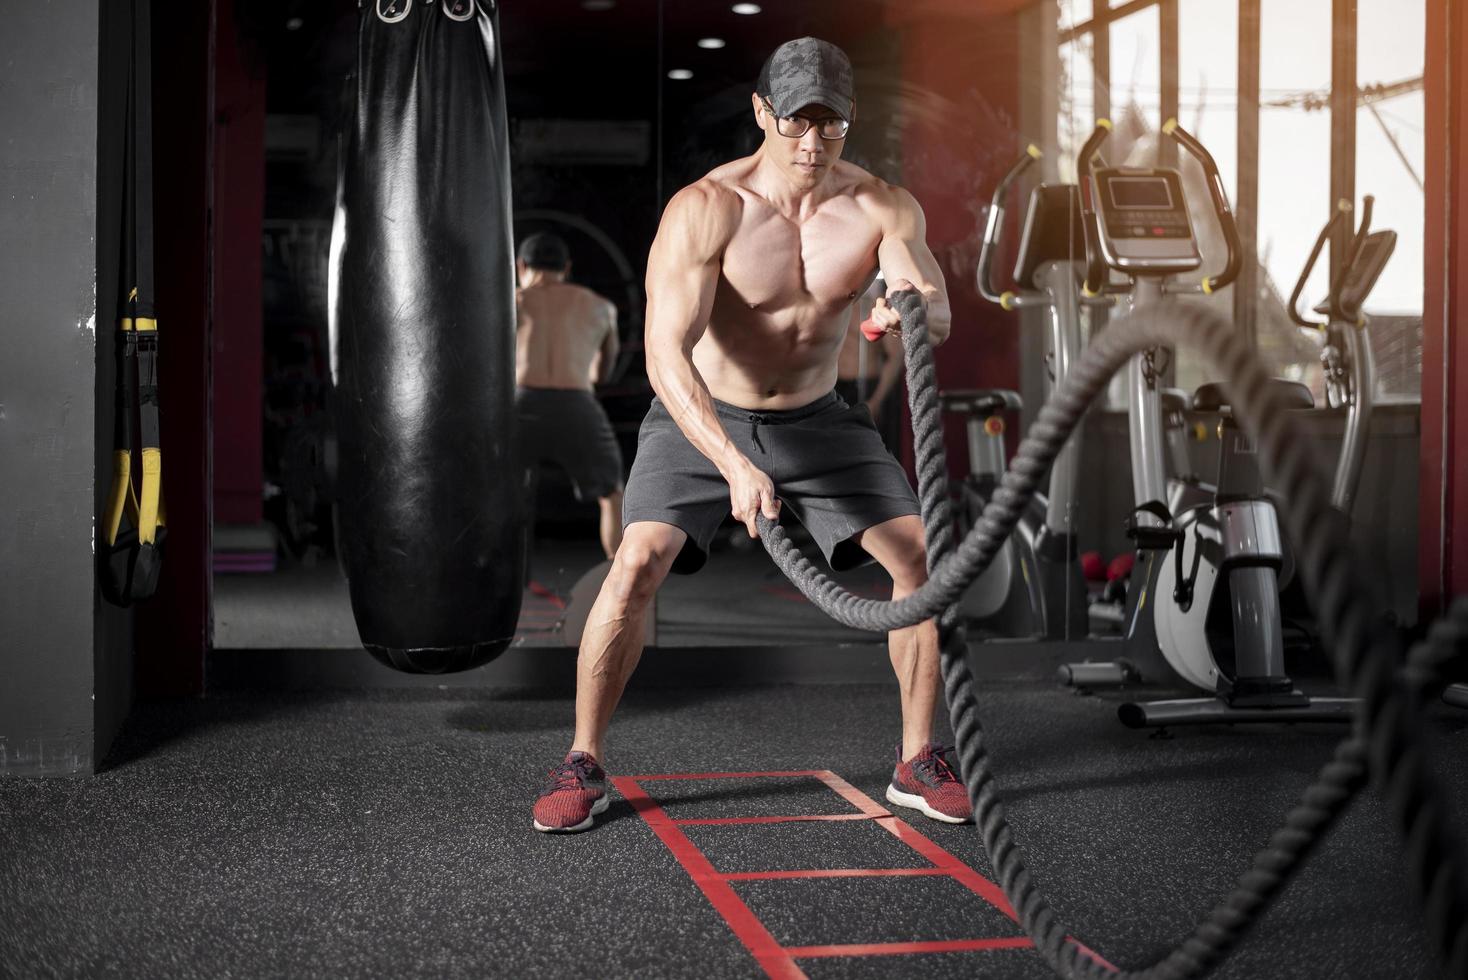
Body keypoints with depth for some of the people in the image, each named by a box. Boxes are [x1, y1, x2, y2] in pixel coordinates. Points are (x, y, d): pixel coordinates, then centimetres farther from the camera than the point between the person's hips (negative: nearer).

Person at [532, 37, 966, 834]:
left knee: (921, 556, -11)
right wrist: (734, 466, -47)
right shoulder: (705, 210, -25)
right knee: (638, 564, -24)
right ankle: (582, 764, -6)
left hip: (815, 417, 3)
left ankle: (918, 762, 6)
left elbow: (939, 315, -26)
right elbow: (665, 356, -33)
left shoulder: (883, 209, -14)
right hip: (701, 417, -3)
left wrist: (911, 310, -52)